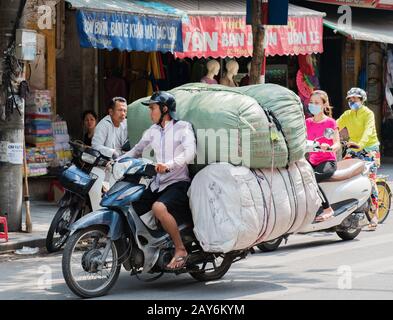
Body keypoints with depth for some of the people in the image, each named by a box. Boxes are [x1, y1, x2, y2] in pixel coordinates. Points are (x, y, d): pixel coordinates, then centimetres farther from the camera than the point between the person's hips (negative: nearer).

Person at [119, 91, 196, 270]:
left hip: (178, 183, -8)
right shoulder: (153, 131, 17)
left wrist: (169, 164, -35)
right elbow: (137, 150, 21)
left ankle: (180, 250, -23)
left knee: (159, 208, -35)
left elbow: (190, 153, -20)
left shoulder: (182, 127, -4)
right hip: (157, 184, 8)